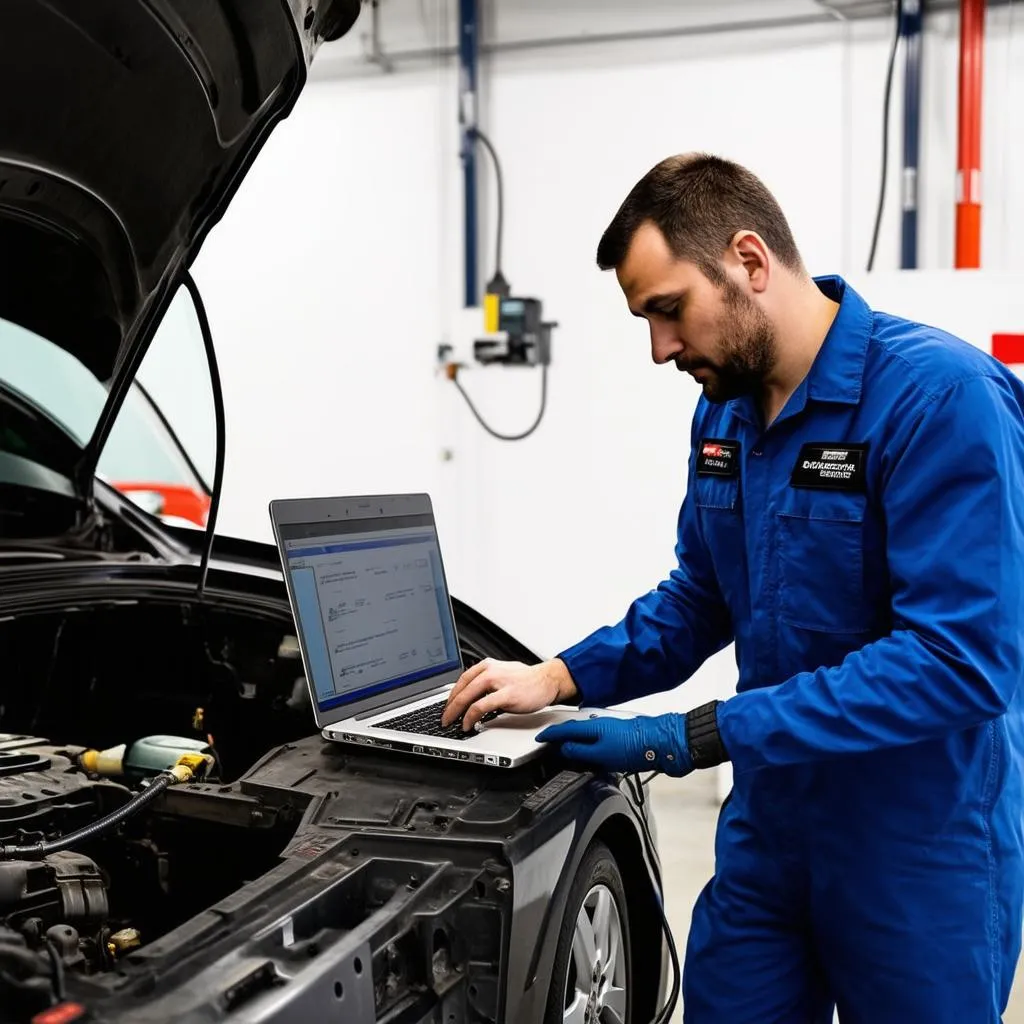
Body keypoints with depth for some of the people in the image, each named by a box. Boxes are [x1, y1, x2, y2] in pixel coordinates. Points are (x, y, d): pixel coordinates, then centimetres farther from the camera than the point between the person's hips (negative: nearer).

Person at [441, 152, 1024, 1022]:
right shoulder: (726, 411, 2)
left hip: (924, 844, -6)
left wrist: (694, 738, -26)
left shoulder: (943, 397, -21)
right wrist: (560, 677, -3)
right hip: (770, 822, 6)